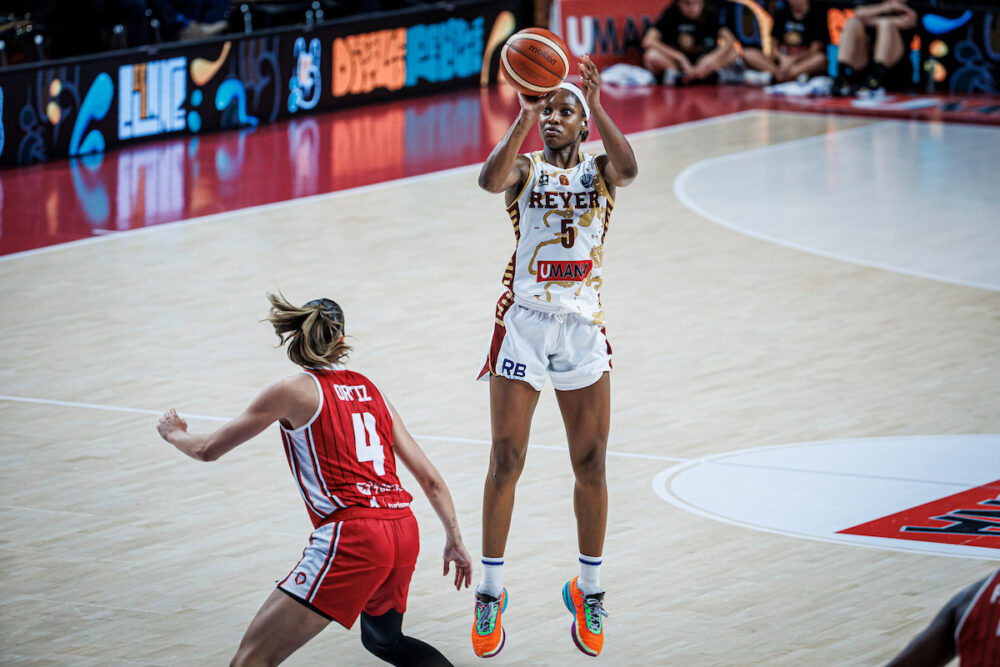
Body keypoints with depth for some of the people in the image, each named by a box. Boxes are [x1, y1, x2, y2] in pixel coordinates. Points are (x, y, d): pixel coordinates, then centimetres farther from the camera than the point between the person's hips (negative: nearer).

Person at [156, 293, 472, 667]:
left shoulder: (294, 391, 4)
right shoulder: (370, 391, 19)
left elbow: (208, 450, 13)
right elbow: (430, 479, 19)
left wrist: (173, 433, 34)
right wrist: (455, 542, 30)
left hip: (351, 537, -7)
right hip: (404, 533, 7)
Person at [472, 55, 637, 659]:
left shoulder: (599, 171, 6)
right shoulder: (526, 168, 3)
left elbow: (629, 168, -20)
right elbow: (491, 179, -22)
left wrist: (596, 104, -27)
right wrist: (524, 117, -31)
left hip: (584, 329, 1)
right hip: (524, 325, -1)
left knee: (591, 466, 4)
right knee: (506, 462, -3)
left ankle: (589, 590, 19)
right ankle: (491, 592, 8)